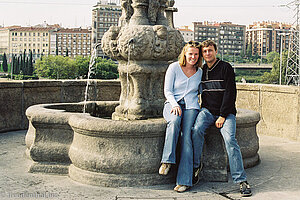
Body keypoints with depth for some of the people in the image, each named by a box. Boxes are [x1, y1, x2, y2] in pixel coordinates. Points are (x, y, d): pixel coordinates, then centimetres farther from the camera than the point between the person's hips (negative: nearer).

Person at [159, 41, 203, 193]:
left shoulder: (200, 72, 14)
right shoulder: (174, 67, 6)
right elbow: (167, 90, 2)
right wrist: (175, 105, -15)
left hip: (191, 106, 1)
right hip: (172, 103, -1)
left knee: (186, 136, -22)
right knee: (174, 121, -38)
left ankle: (184, 180, -25)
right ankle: (167, 160, -31)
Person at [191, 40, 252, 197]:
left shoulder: (226, 68, -1)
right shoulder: (201, 70, 13)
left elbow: (230, 93, -7)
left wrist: (223, 116, -13)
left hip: (226, 112, -3)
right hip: (207, 110, 3)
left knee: (229, 139, -24)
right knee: (197, 130, -27)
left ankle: (241, 180, -21)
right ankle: (195, 166, -11)